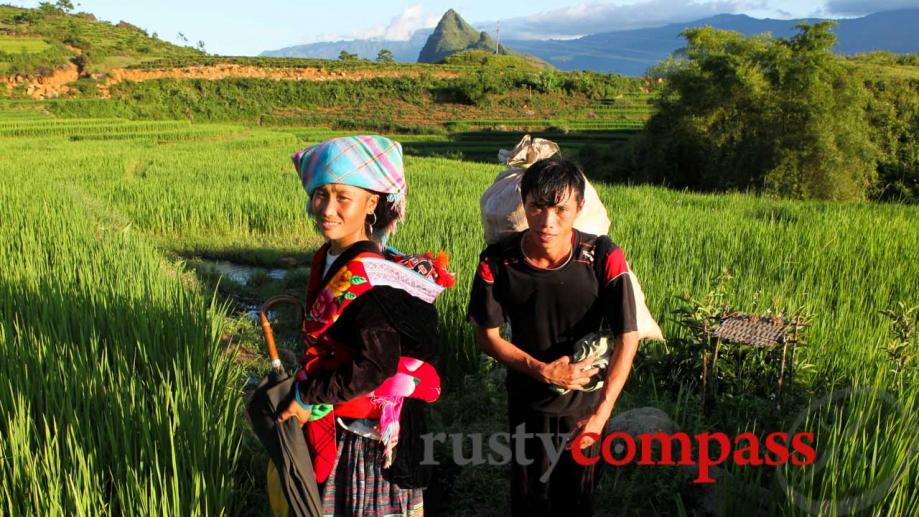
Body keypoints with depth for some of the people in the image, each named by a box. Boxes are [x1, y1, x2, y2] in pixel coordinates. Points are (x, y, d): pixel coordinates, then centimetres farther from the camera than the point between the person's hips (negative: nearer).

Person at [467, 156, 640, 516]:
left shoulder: (603, 257, -23)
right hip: (527, 401, 0)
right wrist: (543, 371, -22)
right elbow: (487, 337, -10)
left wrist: (601, 413, -27)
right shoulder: (497, 261, -20)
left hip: (587, 401, 0)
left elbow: (627, 339, -19)